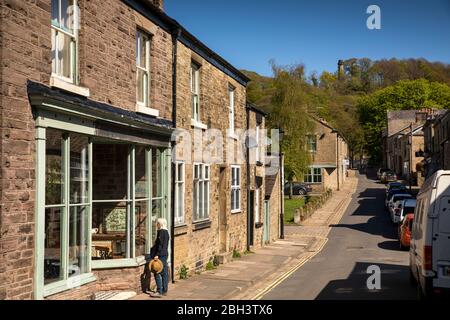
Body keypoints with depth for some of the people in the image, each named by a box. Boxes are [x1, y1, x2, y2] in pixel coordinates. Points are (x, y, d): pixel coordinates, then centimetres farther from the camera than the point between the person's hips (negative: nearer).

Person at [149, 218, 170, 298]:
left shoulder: (161, 232, -13)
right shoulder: (166, 232, 16)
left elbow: (160, 244, -19)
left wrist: (157, 254, -21)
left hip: (160, 255, -10)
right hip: (165, 254, 10)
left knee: (157, 273, -10)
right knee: (164, 273, 12)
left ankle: (159, 292, -12)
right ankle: (164, 290, 17)